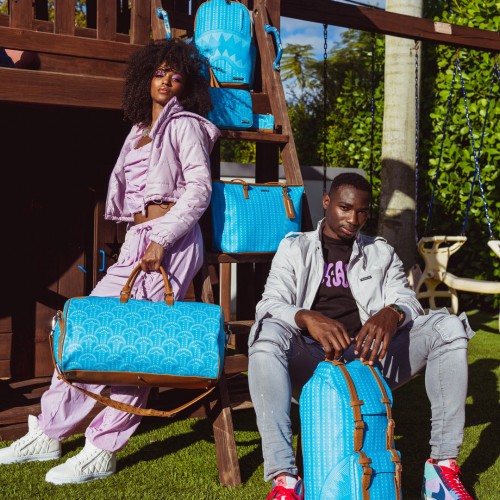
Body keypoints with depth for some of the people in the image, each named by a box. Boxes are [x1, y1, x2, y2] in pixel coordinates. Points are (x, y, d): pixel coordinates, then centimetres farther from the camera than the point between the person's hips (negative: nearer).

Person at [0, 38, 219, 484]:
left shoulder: (185, 125, 2)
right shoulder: (139, 131, 24)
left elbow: (199, 189, -9)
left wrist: (162, 240, -18)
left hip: (171, 240, -8)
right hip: (136, 241, 8)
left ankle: (102, 452, -10)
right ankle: (48, 432, 10)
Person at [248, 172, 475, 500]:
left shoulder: (381, 253, 21)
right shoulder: (295, 248, 14)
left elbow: (407, 298, 5)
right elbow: (269, 304, -1)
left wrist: (392, 313, -23)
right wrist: (307, 318, -25)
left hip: (370, 358, 2)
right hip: (312, 362, -2)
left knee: (449, 327, -19)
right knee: (267, 334, -35)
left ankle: (443, 464, -19)